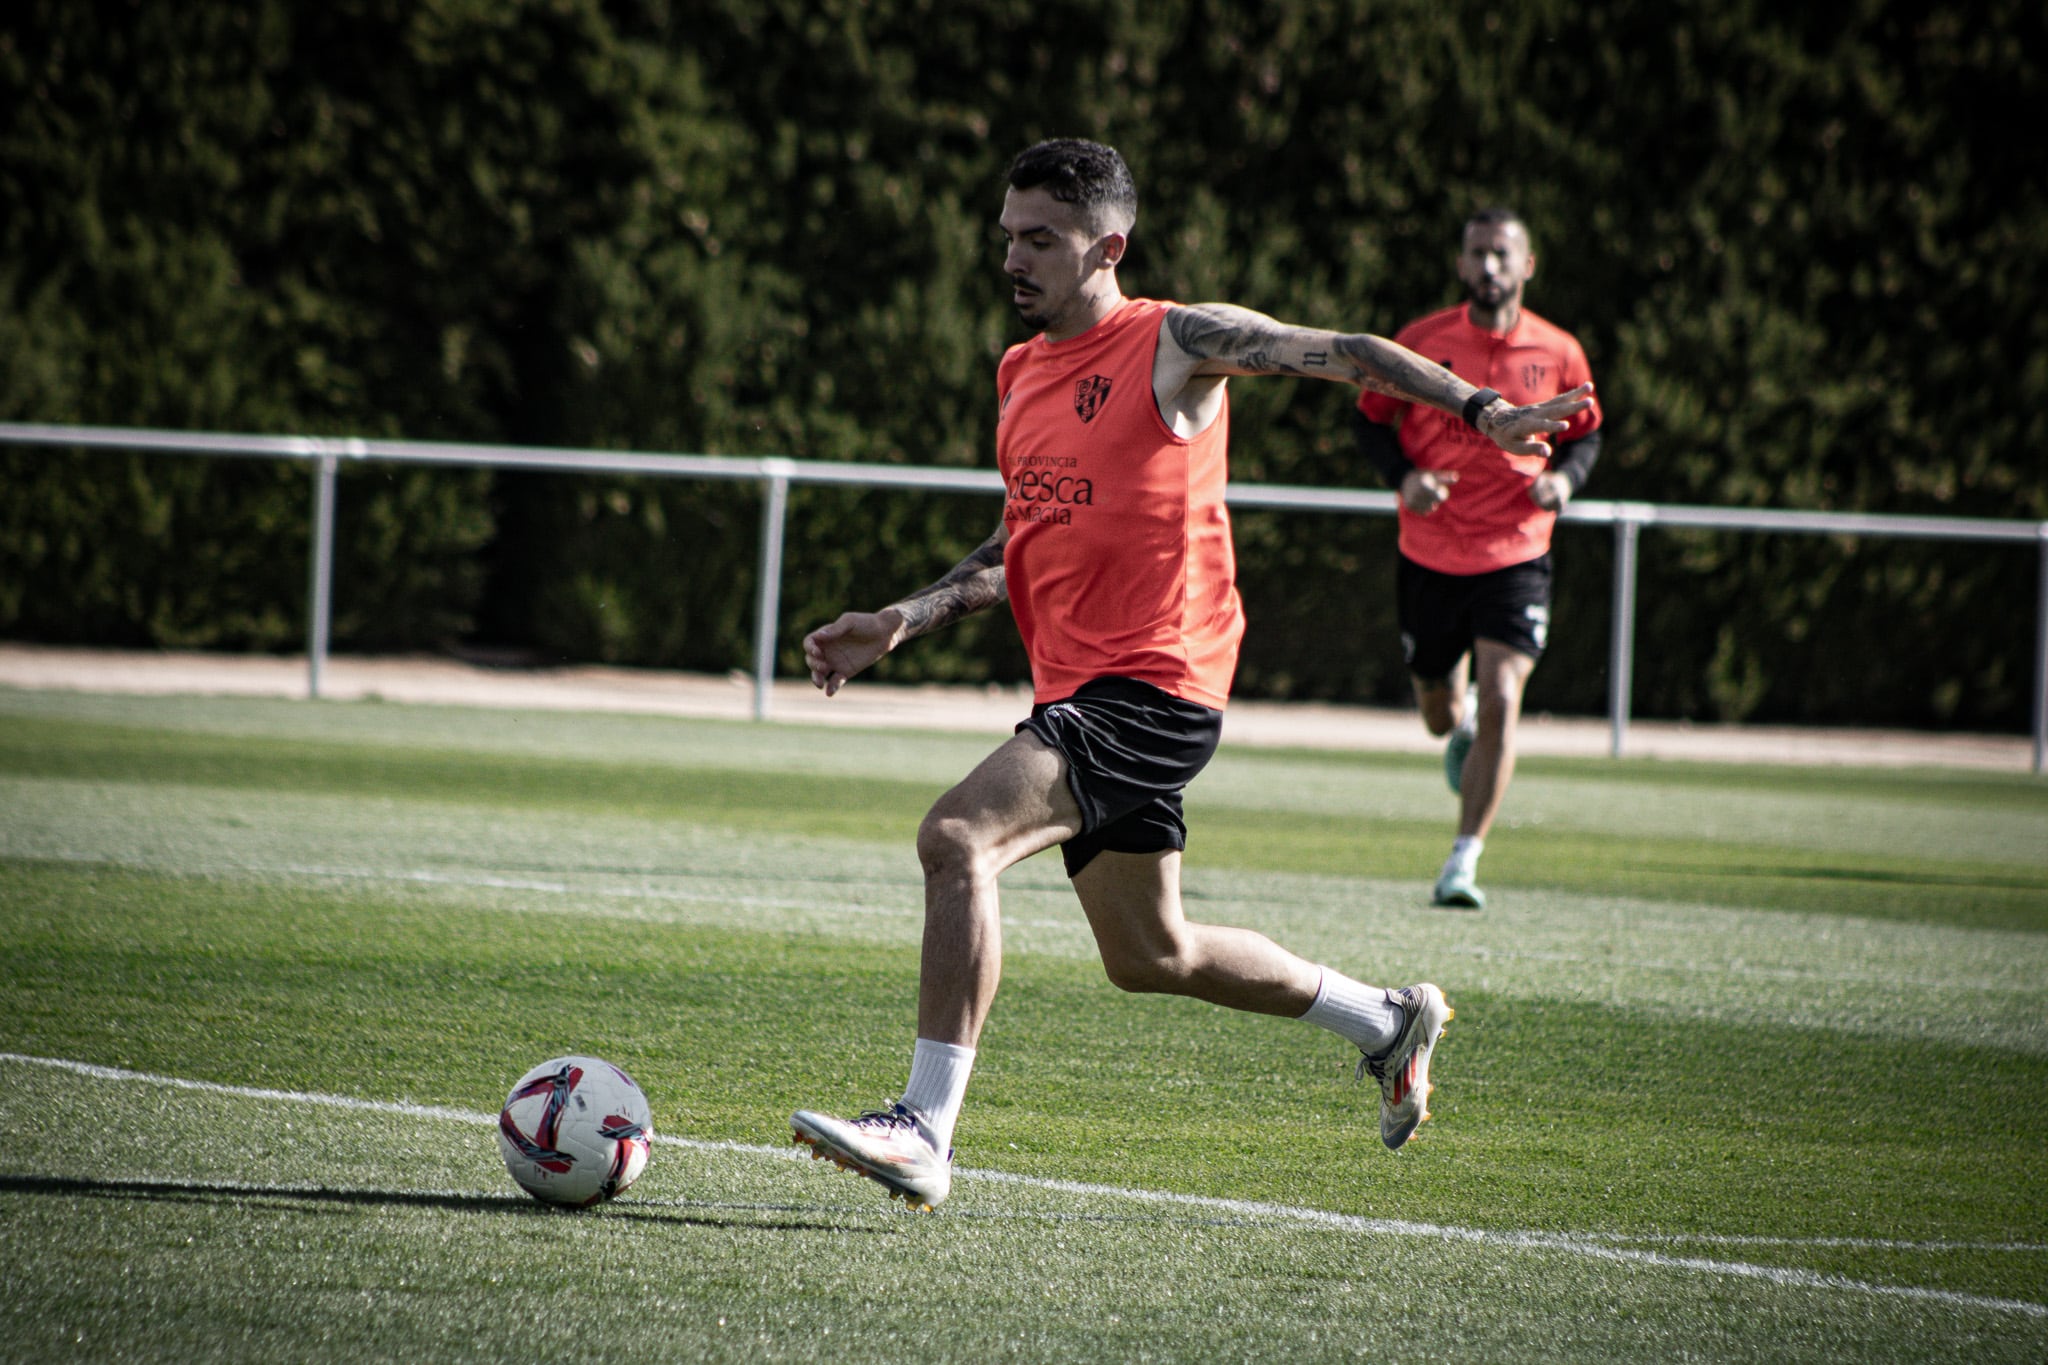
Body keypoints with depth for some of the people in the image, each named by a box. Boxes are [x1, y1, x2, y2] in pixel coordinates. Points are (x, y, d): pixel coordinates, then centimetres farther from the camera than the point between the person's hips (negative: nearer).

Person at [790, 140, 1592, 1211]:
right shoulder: (1021, 375, 16)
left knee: (957, 836, -26)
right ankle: (1387, 1021, 38)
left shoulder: (1176, 342, -7)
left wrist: (1479, 409, -25)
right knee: (1149, 956, 18)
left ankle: (924, 1129, -27)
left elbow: (1348, 355, -12)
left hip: (1154, 688, -9)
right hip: (1076, 690, 9)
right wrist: (902, 622, 14)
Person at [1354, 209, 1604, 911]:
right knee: (1439, 712, 13)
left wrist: (1565, 477, -8)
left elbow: (1585, 433, 13)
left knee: (1500, 701, -18)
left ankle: (1464, 862, -11)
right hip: (1430, 556, 1)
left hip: (1516, 557, -1)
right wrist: (1405, 476, -13)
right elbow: (1369, 418, 6)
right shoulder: (1422, 341, -4)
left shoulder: (1559, 354, -2)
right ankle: (1461, 724, 54)